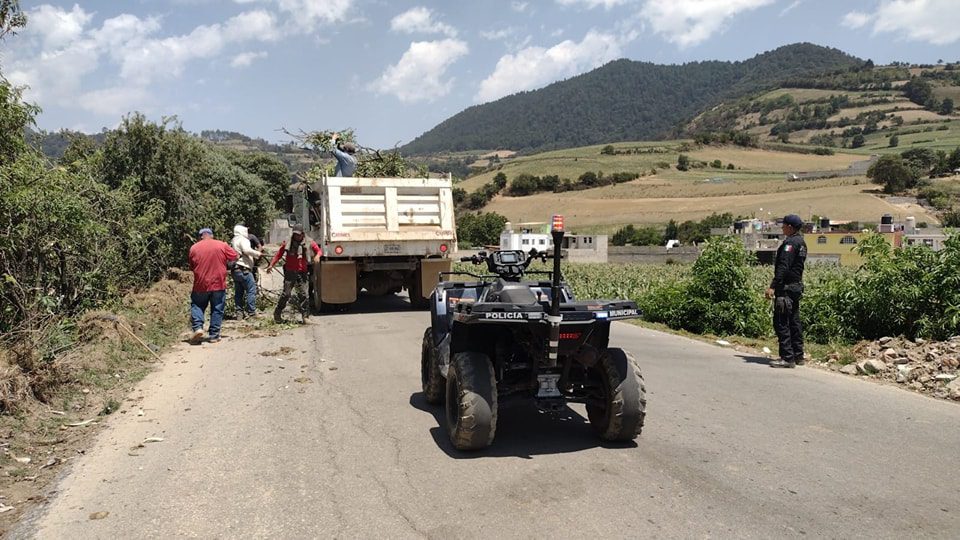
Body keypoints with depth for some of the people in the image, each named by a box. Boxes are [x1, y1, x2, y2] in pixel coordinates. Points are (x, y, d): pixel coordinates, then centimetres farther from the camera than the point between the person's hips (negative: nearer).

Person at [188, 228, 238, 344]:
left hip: (201, 284, 1)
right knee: (217, 310, 7)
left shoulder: (194, 248, 1)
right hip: (218, 284, -1)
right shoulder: (222, 245, -3)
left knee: (197, 306, 17)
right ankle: (214, 335, 8)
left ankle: (197, 327, -2)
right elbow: (234, 256, 7)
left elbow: (191, 266, 11)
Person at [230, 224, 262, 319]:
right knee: (251, 290, -6)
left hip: (235, 270, 10)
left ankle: (239, 312, 14)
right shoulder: (243, 240, -7)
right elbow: (247, 250, -23)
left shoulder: (233, 241, 23)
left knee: (238, 292, 12)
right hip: (244, 270, -10)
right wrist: (257, 253, -14)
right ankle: (251, 312, -8)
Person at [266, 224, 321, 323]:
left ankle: (304, 316, 7)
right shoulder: (287, 242, -1)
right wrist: (271, 264, -2)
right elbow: (278, 254, 5)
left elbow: (318, 251, 8)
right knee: (286, 294, 0)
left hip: (303, 274, 1)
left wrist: (317, 256, -15)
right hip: (290, 273, -1)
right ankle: (277, 313, 15)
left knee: (305, 295, 0)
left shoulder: (309, 242, 1)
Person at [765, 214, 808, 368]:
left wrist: (773, 286, -26)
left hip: (786, 287, -10)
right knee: (794, 322, 14)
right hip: (797, 286, 10)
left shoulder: (790, 243, -15)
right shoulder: (801, 243, 16)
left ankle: (787, 358, -9)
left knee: (781, 323, -8)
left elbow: (783, 267, -23)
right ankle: (798, 356, 20)